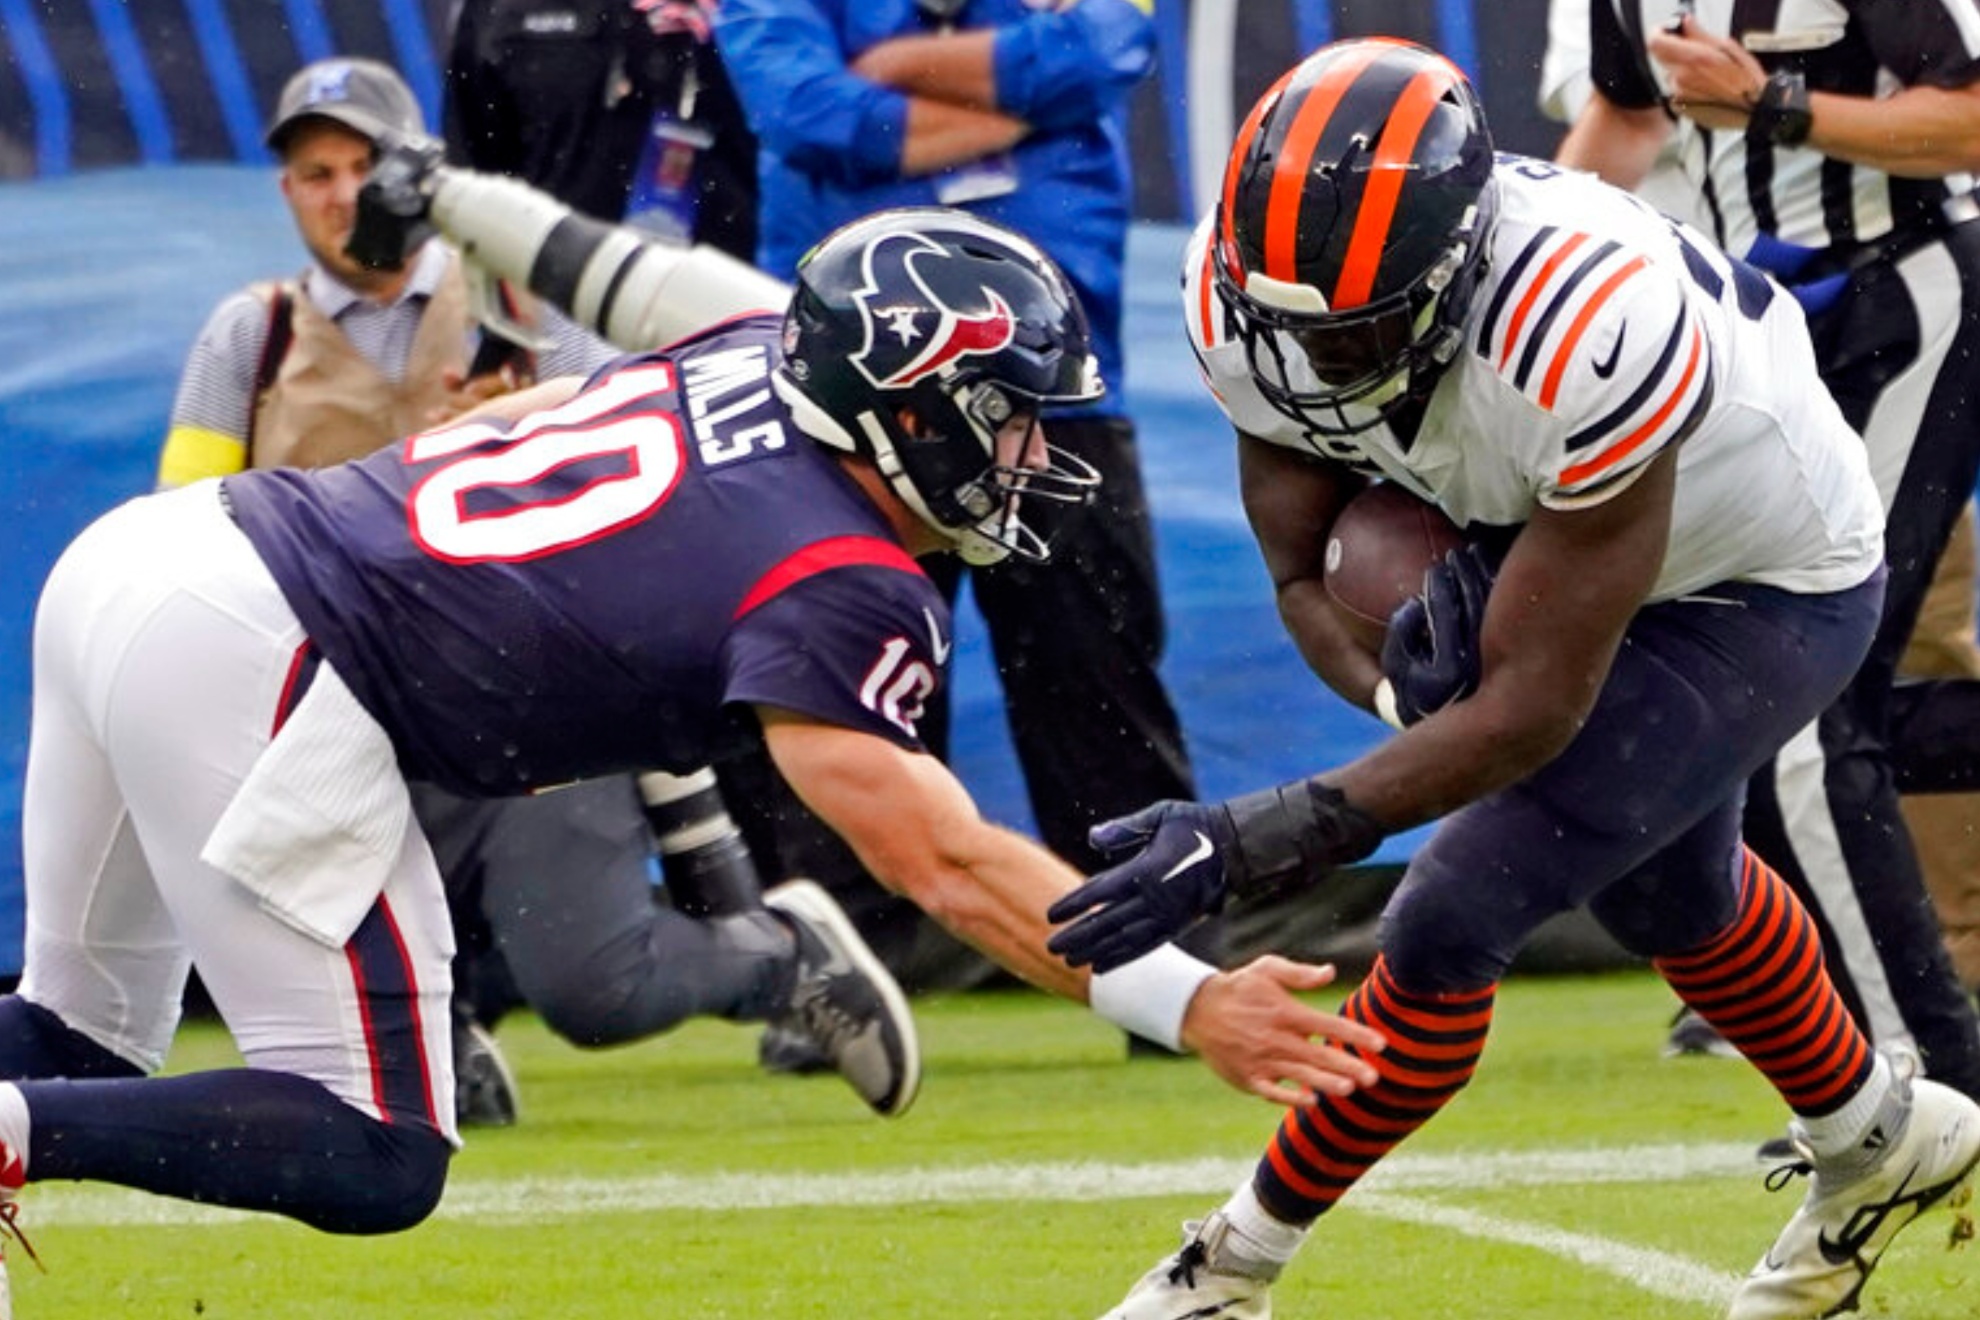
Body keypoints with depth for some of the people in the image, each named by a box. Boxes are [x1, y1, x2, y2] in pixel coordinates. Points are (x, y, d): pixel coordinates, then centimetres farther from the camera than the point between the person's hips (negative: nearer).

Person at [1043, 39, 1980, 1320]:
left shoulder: (1581, 337, -45)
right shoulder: (1247, 299, -26)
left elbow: (1533, 710, -37)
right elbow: (1309, 573, -10)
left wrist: (1248, 842, -43)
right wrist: (1403, 693, -33)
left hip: (1762, 592, -7)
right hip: (1527, 535, 7)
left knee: (1450, 926, -12)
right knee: (1661, 885, 28)